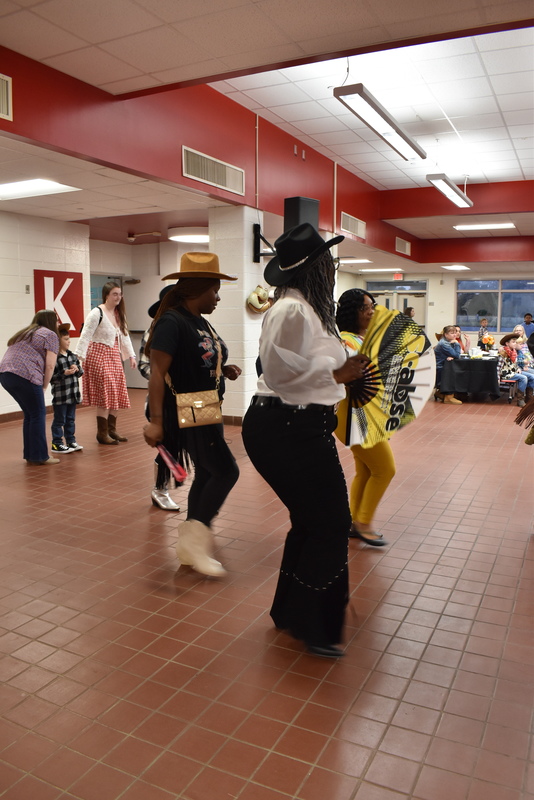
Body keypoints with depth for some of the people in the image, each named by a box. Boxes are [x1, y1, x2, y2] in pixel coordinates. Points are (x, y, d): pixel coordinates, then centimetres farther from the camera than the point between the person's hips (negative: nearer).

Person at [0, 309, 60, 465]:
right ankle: (39, 457, 3)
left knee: (30, 414, 17)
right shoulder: (50, 335, 5)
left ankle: (30, 454, 22)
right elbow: (50, 366, -3)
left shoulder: (24, 333, 30)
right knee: (38, 415, 1)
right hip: (25, 375, -8)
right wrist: (44, 386, 7)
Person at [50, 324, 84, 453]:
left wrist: (77, 369, -6)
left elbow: (81, 371, 15)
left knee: (71, 419, 16)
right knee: (59, 420, 3)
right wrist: (64, 373, -26)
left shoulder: (72, 356, 8)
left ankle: (71, 441, 26)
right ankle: (57, 444, 12)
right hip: (60, 395, -7)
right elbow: (50, 377, -21)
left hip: (73, 394, 7)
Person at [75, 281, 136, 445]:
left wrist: (131, 355, 14)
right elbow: (85, 336, -16)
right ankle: (102, 433, 0)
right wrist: (80, 356, -22)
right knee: (105, 395, -9)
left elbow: (124, 335, 17)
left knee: (116, 394, 8)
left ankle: (112, 430, 18)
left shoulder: (119, 314, 10)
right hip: (99, 355, -8)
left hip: (114, 356, 8)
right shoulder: (96, 313, -13)